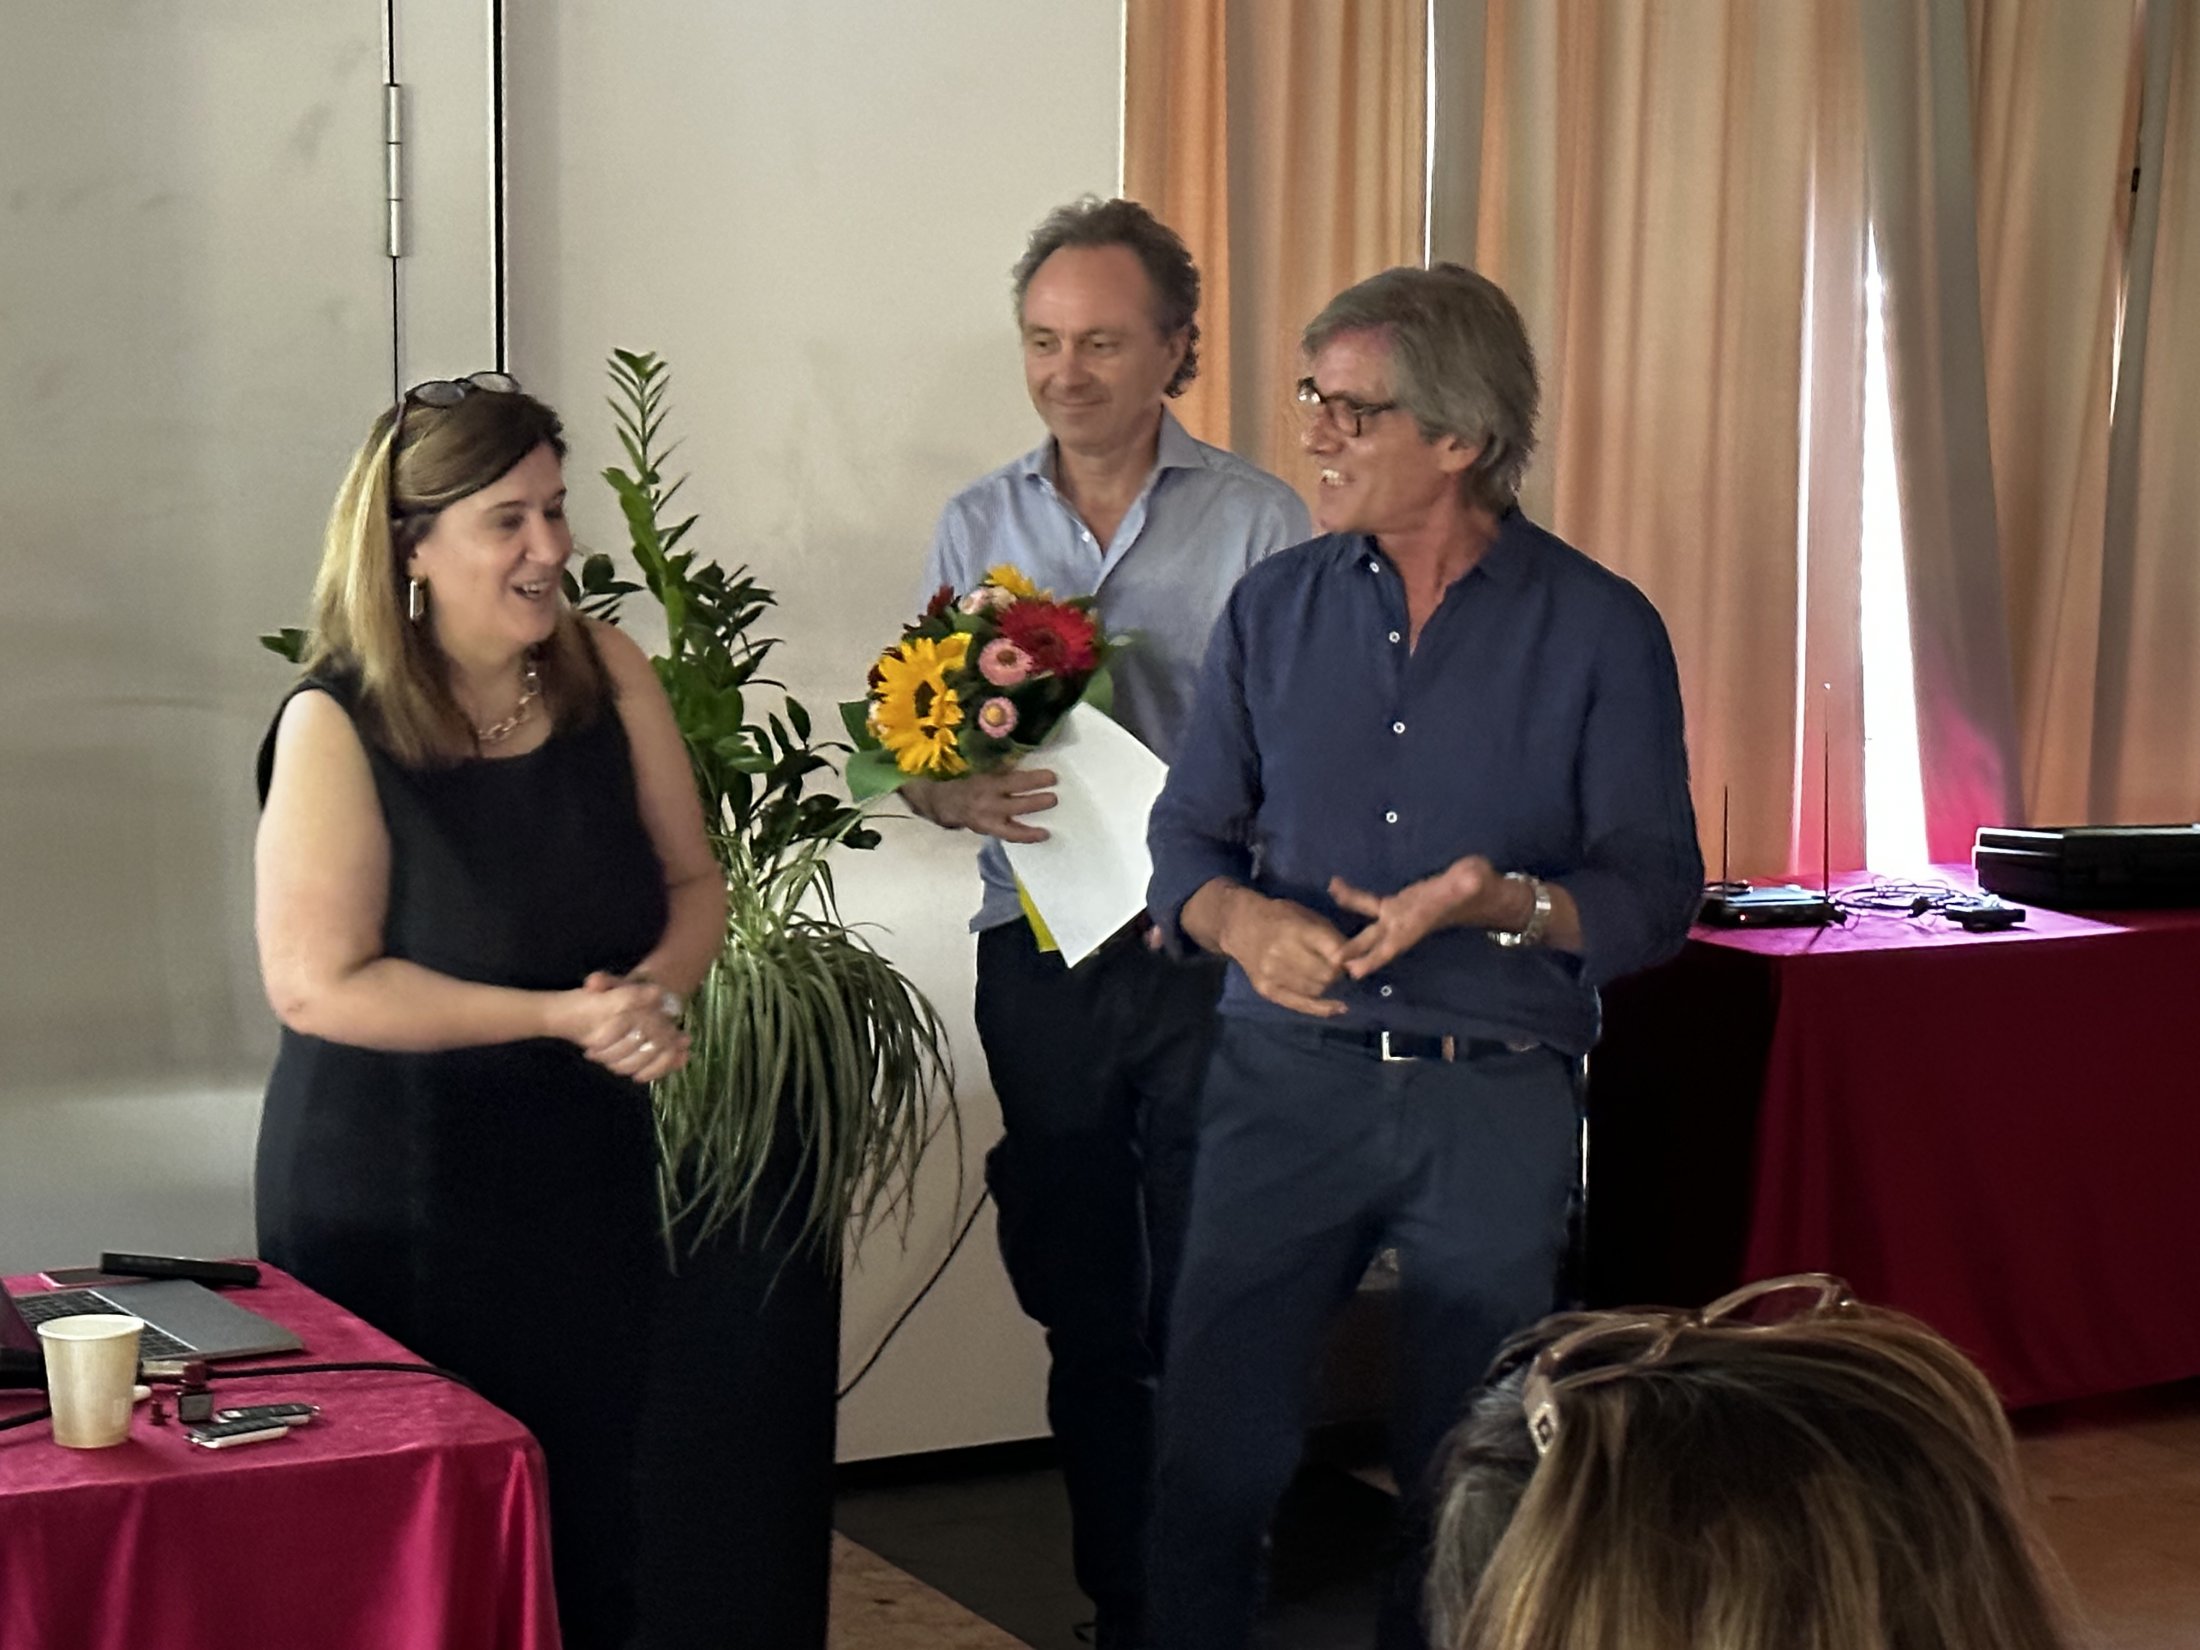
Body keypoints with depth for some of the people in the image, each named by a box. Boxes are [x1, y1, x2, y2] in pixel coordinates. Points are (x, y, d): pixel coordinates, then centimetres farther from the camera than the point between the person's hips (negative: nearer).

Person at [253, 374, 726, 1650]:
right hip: (393, 1204, -4)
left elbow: (693, 883, 6)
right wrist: (564, 1016, -21)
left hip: (589, 1174, 4)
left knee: (590, 1520, 12)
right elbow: (318, 984, -18)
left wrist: (656, 990, -16)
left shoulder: (607, 673, -1)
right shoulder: (337, 724, -14)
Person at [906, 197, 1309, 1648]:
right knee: (1083, 1309, 11)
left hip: (1208, 958, -3)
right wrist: (964, 797, -13)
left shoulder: (1258, 520, -1)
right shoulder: (978, 525, 9)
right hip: (1043, 964, 3)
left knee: (1205, 1312, -3)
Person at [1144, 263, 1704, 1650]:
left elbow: (1656, 896, -4)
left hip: (1498, 1103, -1)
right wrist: (1240, 917, -14)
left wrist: (1496, 902, -23)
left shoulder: (1602, 630, -3)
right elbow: (1187, 833, 9)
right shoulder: (1276, 608, 6)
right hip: (1288, 1078, 2)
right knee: (1211, 1457, -1)